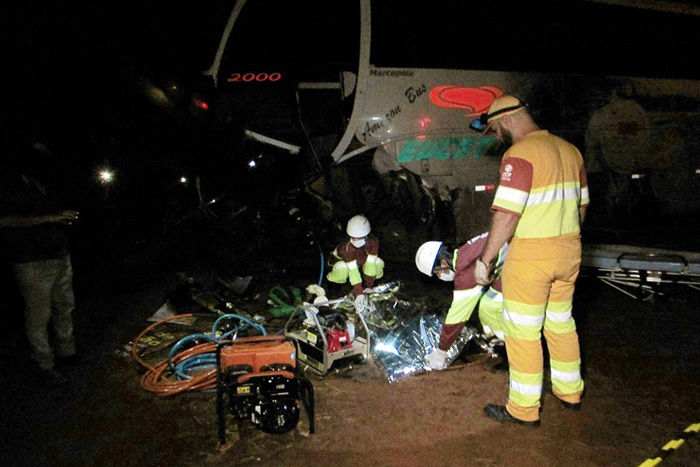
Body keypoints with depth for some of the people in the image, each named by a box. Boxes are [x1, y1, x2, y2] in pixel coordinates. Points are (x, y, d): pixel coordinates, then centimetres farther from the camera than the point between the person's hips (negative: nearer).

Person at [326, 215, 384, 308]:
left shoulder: (373, 242, -31)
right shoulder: (346, 248, -40)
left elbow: (371, 264, -31)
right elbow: (353, 271, -44)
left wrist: (368, 288, -33)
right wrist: (359, 293, -49)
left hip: (361, 261, 4)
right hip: (341, 260, -3)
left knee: (378, 263, -24)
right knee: (342, 270, -39)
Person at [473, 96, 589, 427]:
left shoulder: (520, 154, -16)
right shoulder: (569, 150, 10)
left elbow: (506, 214, -23)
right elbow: (581, 206, 17)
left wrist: (485, 259, -16)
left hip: (531, 256, -8)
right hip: (569, 251, 9)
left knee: (523, 332, 3)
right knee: (561, 323, 22)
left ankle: (524, 409, 15)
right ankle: (569, 391, 37)